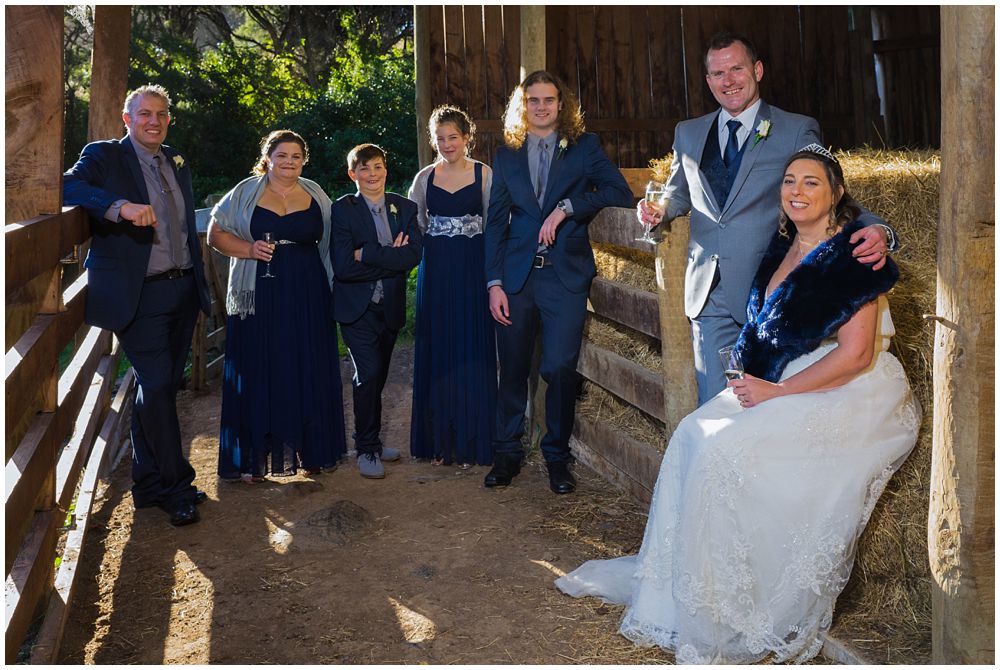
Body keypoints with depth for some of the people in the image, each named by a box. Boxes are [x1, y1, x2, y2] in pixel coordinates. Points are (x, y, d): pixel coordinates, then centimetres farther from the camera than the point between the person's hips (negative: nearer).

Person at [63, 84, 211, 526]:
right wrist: (121, 206, -35)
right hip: (139, 295, -6)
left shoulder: (177, 163, 16)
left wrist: (199, 283, 17)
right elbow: (68, 186, -20)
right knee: (157, 386, -9)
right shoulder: (104, 156, -2)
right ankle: (175, 484, 6)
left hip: (183, 290, 6)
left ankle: (148, 483, 25)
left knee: (160, 388, 12)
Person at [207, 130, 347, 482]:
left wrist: (332, 287, 4)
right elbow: (216, 233, 5)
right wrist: (250, 250, -12)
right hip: (260, 298, -2)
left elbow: (331, 242, 15)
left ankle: (311, 451, 17)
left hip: (308, 299, 2)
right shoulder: (246, 192, 5)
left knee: (310, 373, 5)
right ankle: (252, 458, 10)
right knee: (259, 374, 1)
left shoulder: (315, 195, 10)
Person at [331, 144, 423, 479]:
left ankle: (371, 439, 31)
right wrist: (390, 257, -16)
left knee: (378, 376, 14)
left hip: (390, 307, 4)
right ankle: (366, 448, 3)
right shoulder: (342, 210, -7)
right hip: (357, 307, -4)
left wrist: (367, 254, -19)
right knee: (368, 373, -12)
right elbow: (343, 266, -18)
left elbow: (414, 255, -13)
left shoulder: (405, 208, 4)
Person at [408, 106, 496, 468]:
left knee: (471, 352, 0)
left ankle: (471, 443, 11)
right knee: (436, 353, 5)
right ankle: (438, 441, 16)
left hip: (472, 270, -2)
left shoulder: (483, 174, 1)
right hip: (435, 271, 3)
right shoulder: (425, 177, 8)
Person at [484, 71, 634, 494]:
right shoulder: (507, 155, 12)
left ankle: (557, 456, 13)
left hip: (566, 273, -2)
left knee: (560, 368, -5)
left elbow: (621, 194, -6)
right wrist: (494, 283, 0)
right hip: (517, 275, 2)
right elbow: (495, 222, 8)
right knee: (512, 369, 7)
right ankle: (506, 454, 21)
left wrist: (566, 207, -16)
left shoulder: (584, 147, 7)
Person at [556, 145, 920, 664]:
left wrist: (777, 392, -16)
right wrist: (755, 382, -1)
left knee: (727, 448, -23)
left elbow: (855, 354, -17)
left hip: (852, 396, -8)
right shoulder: (782, 251, 13)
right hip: (788, 386, 8)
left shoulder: (851, 255, -11)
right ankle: (668, 587, -6)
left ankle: (722, 622, -10)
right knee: (696, 432, -13)